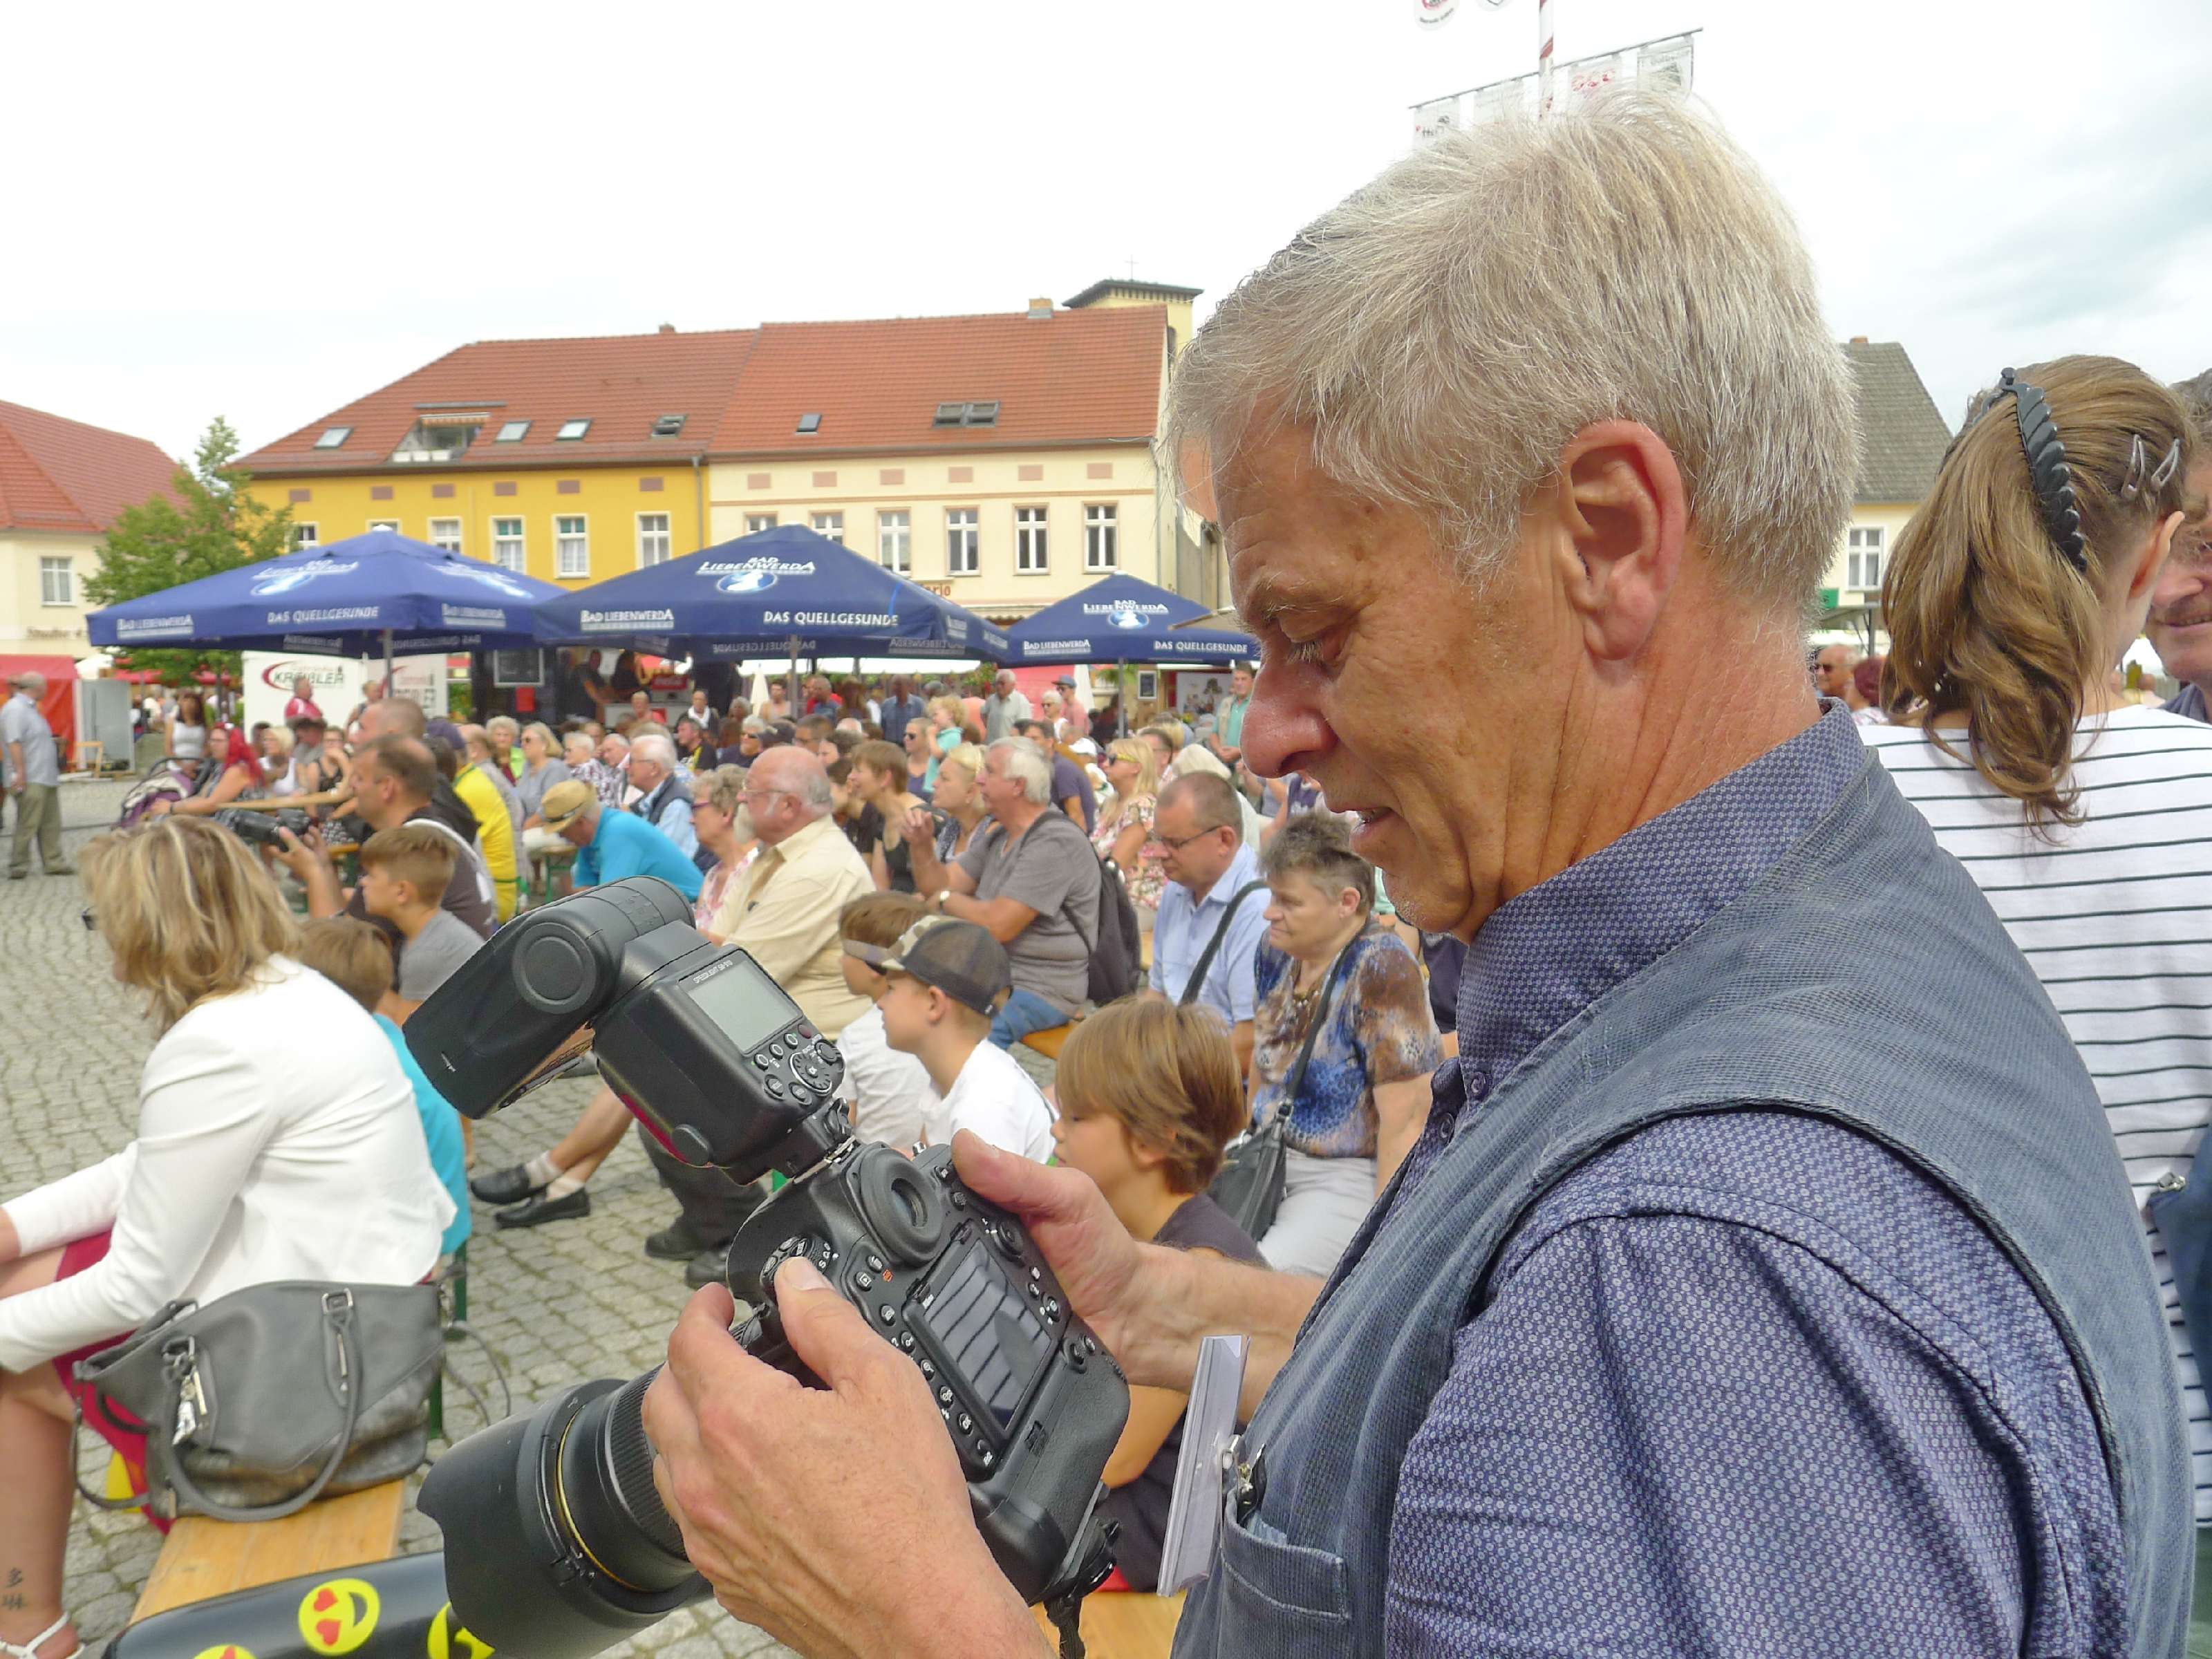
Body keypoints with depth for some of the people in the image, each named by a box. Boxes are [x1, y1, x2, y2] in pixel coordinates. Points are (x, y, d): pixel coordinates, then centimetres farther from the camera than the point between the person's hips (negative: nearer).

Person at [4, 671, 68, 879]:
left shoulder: (30, 708, 18)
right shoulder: (15, 709, -13)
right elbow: (14, 743, -20)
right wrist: (20, 773, -24)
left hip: (46, 778, 10)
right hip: (29, 781, -10)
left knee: (51, 825, 11)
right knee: (27, 825, -6)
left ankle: (53, 862, 16)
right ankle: (18, 867, 1)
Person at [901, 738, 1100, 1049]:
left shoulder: (1056, 842, -18)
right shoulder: (997, 835, 14)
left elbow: (997, 925, -23)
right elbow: (939, 886, 13)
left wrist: (947, 899, -6)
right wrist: (921, 846, -4)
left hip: (1042, 990, -9)